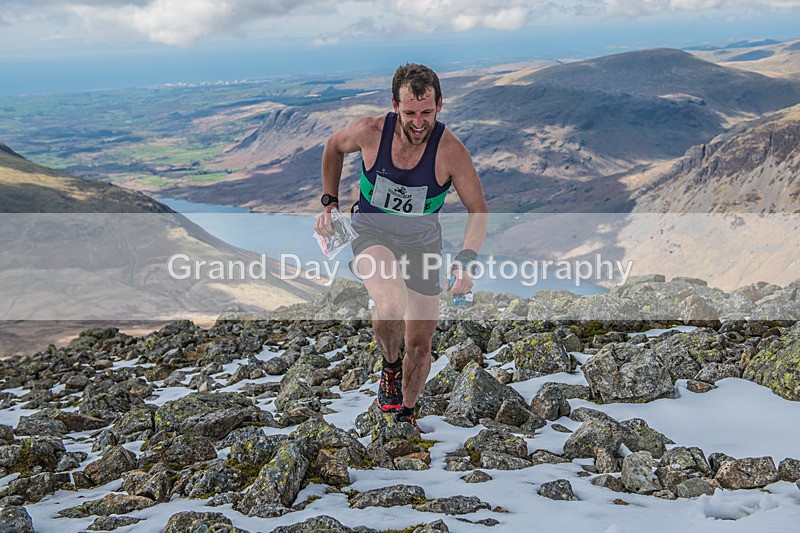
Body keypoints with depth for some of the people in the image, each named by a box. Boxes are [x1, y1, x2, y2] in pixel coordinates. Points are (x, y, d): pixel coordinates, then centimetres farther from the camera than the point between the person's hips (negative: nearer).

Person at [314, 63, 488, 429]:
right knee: (391, 308, -34)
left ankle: (406, 415, 36)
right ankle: (390, 366, 1)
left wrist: (465, 262, -25)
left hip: (422, 242, 1)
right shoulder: (369, 132, -21)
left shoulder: (451, 151, -23)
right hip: (372, 231, -1)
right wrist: (329, 202, 3)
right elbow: (333, 147, 3)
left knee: (420, 344, 8)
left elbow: (478, 210, -12)